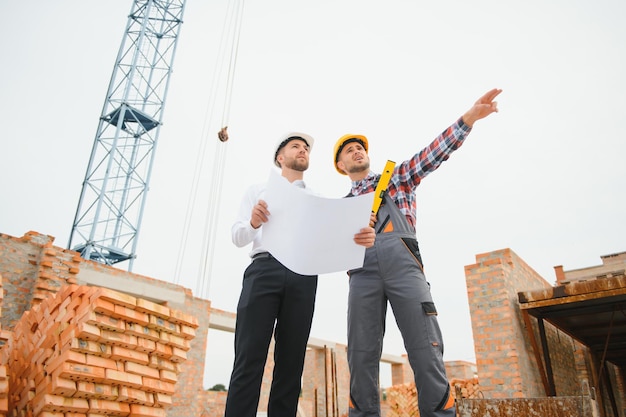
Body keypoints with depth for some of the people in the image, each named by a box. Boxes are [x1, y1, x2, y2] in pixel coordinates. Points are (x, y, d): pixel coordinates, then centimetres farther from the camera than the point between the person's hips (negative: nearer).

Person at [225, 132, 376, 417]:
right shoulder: (259, 191, 22)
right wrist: (253, 222, -14)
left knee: (291, 363, -1)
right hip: (264, 270, -2)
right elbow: (237, 237, 10)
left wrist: (362, 239, -14)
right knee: (249, 359, -12)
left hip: (304, 277, 2)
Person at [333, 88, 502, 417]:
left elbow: (433, 154, 11)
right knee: (361, 356, -6)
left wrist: (470, 117, -1)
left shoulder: (396, 177, 24)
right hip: (362, 271, 2)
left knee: (426, 352, -10)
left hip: (402, 262, -1)